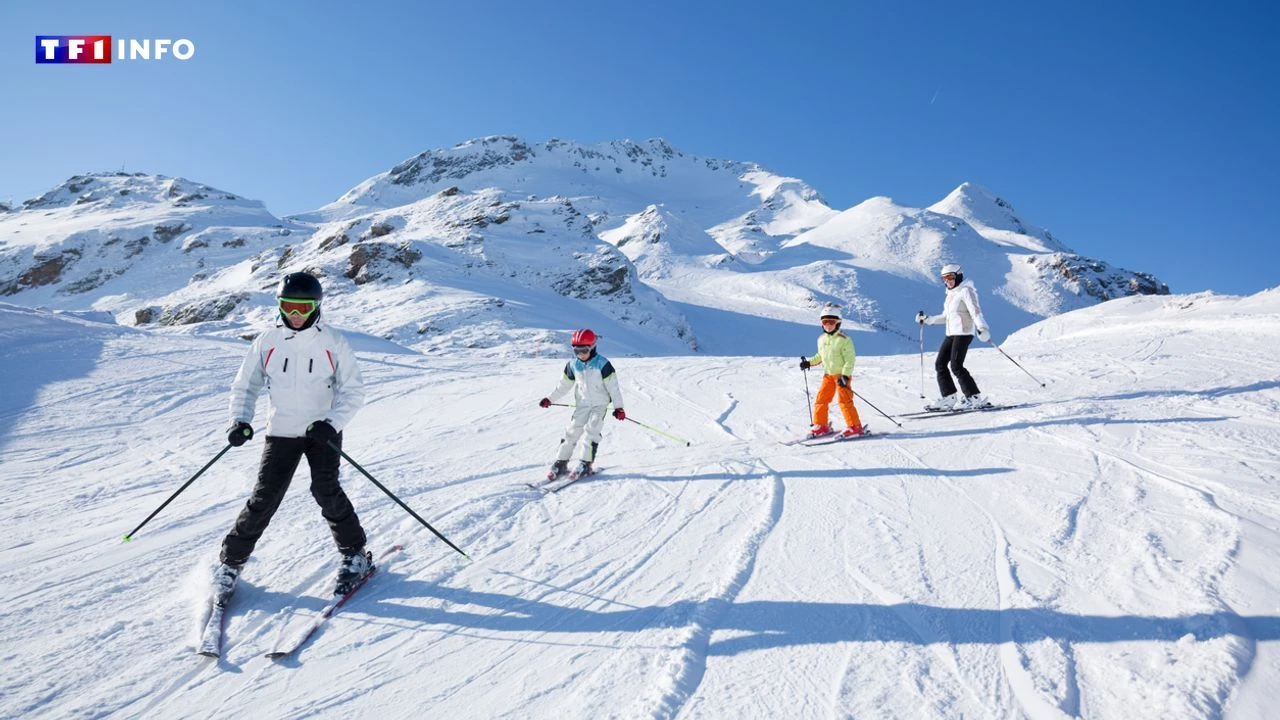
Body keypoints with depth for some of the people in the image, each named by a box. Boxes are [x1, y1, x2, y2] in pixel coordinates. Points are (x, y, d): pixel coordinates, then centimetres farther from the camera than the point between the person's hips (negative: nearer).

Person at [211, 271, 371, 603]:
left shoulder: (333, 342, -6)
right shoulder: (267, 342, -1)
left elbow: (353, 390, -5)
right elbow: (245, 385, 9)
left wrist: (332, 423, -19)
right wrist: (240, 420, -7)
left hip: (323, 431, -2)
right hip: (281, 431, 2)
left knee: (326, 490, -14)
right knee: (264, 497, -2)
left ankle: (355, 555, 4)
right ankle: (231, 562, 18)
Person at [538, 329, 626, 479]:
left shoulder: (602, 364, -15)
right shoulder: (573, 365, -1)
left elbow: (613, 386, -13)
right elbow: (564, 384, 11)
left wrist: (618, 407, -14)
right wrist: (549, 399, 11)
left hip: (600, 404, -4)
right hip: (582, 404, 4)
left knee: (591, 430, -17)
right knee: (572, 431, -1)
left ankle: (586, 464, -9)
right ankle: (561, 463, 6)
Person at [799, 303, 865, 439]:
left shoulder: (844, 339, -12)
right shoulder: (821, 339, 9)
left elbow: (850, 359, -15)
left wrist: (845, 375, -23)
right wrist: (809, 362, 12)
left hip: (841, 375, -7)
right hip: (828, 375, 7)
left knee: (844, 400, -12)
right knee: (820, 399, 5)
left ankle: (855, 427, -3)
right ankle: (821, 426, 17)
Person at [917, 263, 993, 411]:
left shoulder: (965, 291, -7)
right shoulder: (951, 294, 19)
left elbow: (975, 311, -18)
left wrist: (982, 327, -32)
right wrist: (927, 319, 19)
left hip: (963, 333, -9)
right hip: (951, 333, 9)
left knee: (956, 366, -14)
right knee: (940, 364, 3)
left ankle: (976, 398, -7)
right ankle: (949, 397, 7)